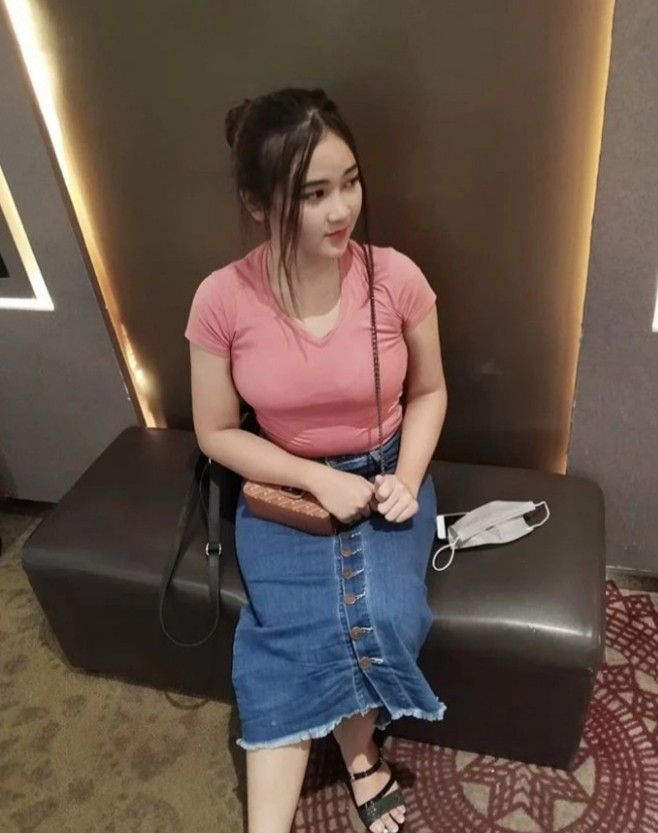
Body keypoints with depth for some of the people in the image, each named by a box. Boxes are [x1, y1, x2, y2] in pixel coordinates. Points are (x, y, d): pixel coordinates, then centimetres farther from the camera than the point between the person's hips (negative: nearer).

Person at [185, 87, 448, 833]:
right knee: (306, 628, -20)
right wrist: (317, 480, -16)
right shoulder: (222, 299, -16)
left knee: (381, 621, -19)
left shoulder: (396, 277, -14)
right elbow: (216, 433, -5)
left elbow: (429, 391, 1)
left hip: (386, 476, 1)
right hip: (283, 490, 0)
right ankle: (364, 761, 9)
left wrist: (406, 479, -14)